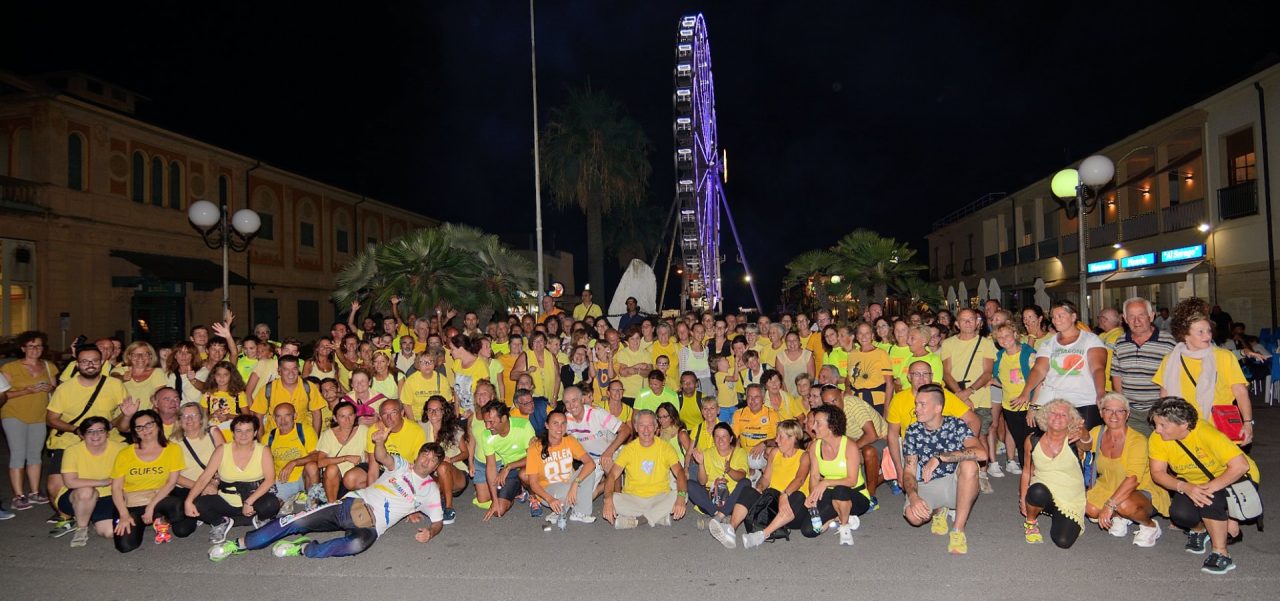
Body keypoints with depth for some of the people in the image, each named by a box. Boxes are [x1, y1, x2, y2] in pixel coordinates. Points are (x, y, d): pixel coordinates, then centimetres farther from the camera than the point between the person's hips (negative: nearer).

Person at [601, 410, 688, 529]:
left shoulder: (665, 448, 0)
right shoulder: (629, 449, 0)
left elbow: (679, 472, -13)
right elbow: (612, 475, -9)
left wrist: (681, 496, -34)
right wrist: (608, 499, -29)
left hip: (659, 499, 0)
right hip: (632, 499, 0)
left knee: (684, 495, -26)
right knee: (614, 499, -29)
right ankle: (660, 517, -24)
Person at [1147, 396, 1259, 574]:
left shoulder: (1206, 433, -33)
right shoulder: (1156, 439, -20)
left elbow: (1241, 465, -36)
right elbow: (1157, 473, -18)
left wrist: (1208, 488, -39)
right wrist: (1185, 487, -35)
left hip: (1232, 478, -4)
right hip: (1192, 482, 4)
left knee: (1207, 498, -35)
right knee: (1179, 513, -23)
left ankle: (1221, 554, -15)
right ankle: (1198, 529, 15)